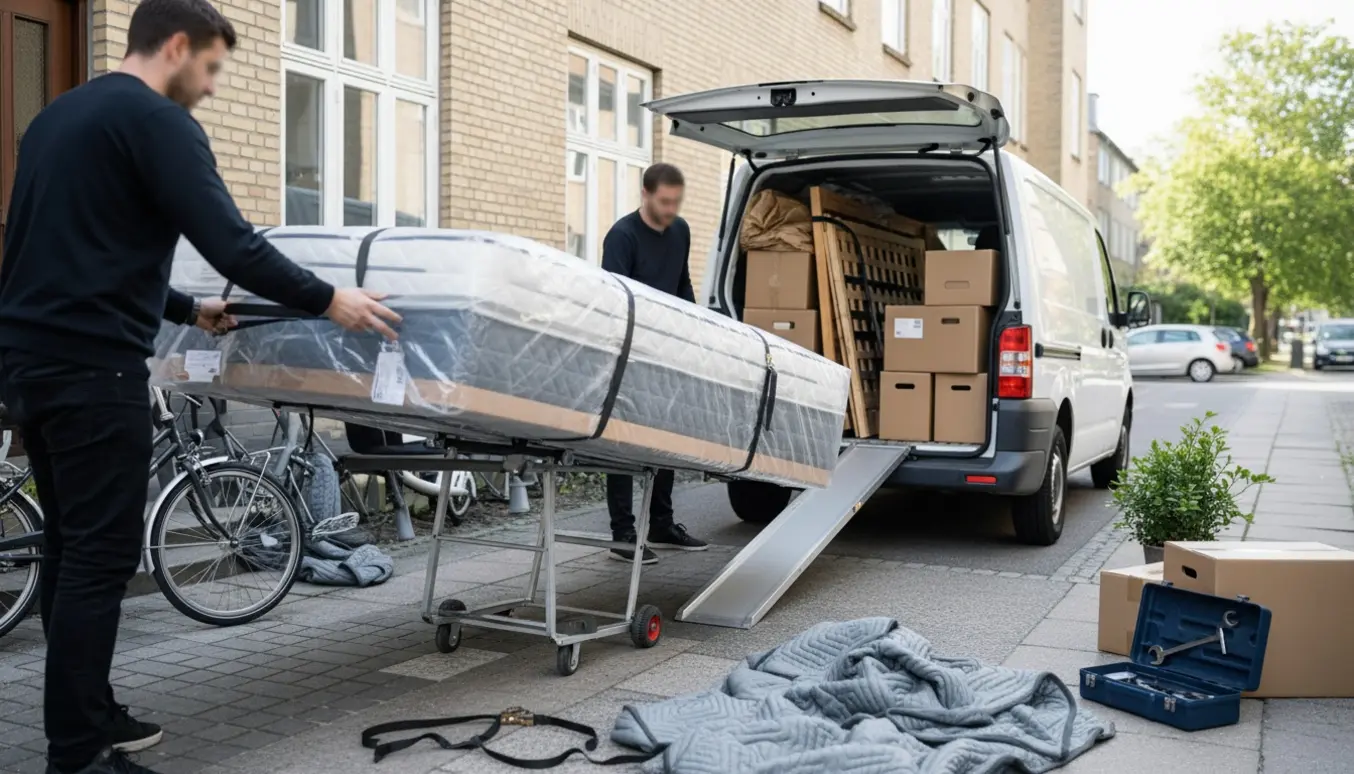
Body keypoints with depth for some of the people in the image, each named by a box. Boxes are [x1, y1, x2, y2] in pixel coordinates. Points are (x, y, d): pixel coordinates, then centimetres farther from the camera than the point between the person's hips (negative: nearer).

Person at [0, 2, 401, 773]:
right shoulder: (158, 121, -10)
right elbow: (230, 242, -17)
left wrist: (188, 309, 28)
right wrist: (327, 300, -6)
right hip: (90, 365, -10)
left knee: (72, 546, 14)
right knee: (100, 555, -4)